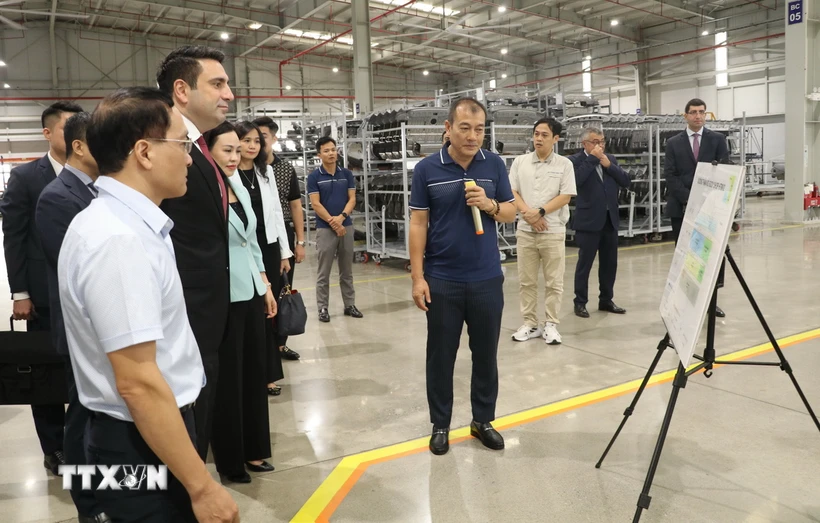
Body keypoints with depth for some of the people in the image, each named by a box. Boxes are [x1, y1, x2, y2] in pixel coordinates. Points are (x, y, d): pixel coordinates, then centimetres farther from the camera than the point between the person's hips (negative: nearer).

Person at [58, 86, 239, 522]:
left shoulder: (122, 222, 5)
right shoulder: (118, 239, -25)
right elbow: (138, 383, -27)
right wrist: (202, 486, -22)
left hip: (140, 436, 9)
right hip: (142, 446, -9)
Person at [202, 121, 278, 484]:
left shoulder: (241, 190, 11)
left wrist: (265, 284, 15)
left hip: (251, 292, 8)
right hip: (223, 298, -8)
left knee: (254, 371, 14)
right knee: (227, 378, 5)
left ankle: (253, 450, 29)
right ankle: (229, 459, 21)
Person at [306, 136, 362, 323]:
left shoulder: (347, 174, 6)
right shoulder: (314, 177, -3)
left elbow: (352, 199, 2)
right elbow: (315, 204, -7)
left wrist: (342, 217, -14)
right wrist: (333, 222, -12)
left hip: (346, 226, 3)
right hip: (325, 228, -3)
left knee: (347, 270, 10)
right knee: (324, 272, 2)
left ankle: (350, 304, 19)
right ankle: (322, 307, 10)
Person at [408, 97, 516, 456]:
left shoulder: (495, 165, 2)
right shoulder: (427, 169, -4)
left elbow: (511, 214, 8)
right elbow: (418, 224, -3)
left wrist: (490, 205, -15)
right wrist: (418, 277, -7)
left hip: (487, 279, 2)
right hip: (442, 280, -2)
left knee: (486, 354, 12)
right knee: (441, 355, 9)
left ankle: (483, 420, 29)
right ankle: (440, 424, 25)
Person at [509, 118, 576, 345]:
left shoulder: (564, 164, 0)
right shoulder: (520, 162, 6)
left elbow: (565, 197, -6)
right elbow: (511, 193, 2)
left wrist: (540, 212, -15)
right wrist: (528, 213, -12)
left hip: (553, 231, -2)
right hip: (525, 231, 2)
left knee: (554, 282, 3)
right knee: (526, 281, 7)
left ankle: (551, 324, 14)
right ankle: (530, 324, 17)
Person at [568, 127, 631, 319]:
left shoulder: (610, 159, 12)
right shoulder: (575, 160, -5)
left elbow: (626, 181, 4)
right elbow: (576, 180, -23)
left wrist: (608, 164, -7)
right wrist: (593, 158, -16)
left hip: (610, 219, 6)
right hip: (589, 220, -6)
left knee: (610, 263, 11)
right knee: (585, 263, 1)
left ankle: (606, 300, 24)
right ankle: (580, 303, 11)